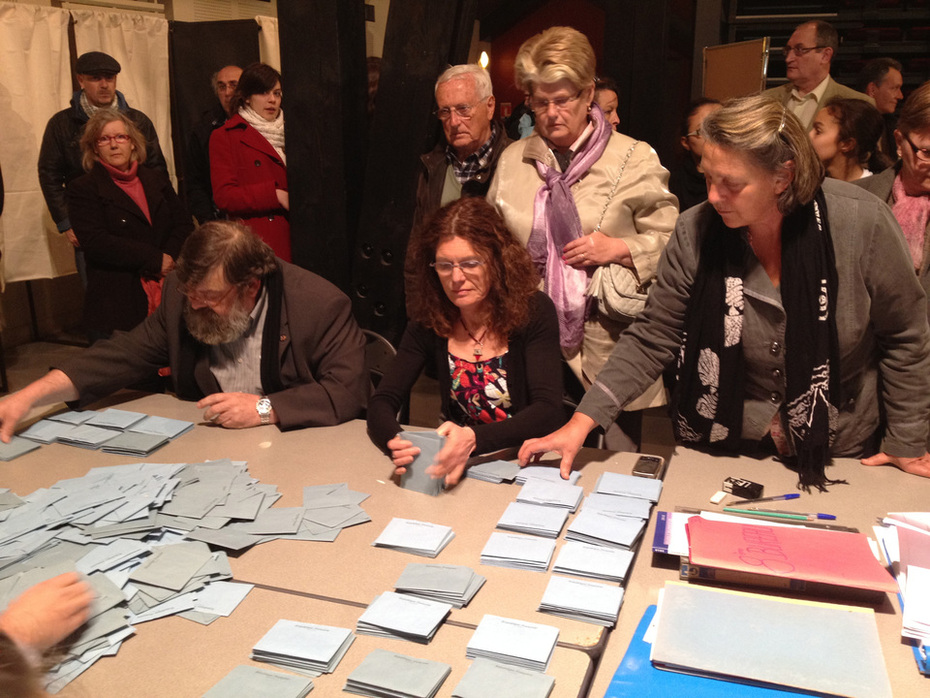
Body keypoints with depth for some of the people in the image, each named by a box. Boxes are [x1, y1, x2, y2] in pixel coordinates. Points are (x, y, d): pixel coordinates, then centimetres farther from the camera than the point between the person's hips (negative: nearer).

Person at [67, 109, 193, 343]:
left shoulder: (157, 180, 17)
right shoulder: (83, 189, 2)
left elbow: (184, 225, 10)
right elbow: (95, 243, -11)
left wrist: (169, 258, -10)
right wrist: (155, 260, -13)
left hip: (167, 295, 4)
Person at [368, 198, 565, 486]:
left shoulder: (533, 311, -8)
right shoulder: (429, 321, 1)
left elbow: (548, 410, -17)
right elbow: (381, 402, -2)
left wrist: (474, 439, -33)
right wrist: (395, 442, -26)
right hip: (460, 468, 3)